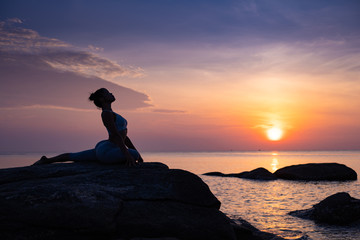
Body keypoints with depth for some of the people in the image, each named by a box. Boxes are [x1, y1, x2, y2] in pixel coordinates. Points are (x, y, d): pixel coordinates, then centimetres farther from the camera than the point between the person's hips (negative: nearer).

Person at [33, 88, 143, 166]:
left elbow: (124, 136, 19)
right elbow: (116, 135, -24)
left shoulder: (111, 114, 19)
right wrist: (127, 155, -30)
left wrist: (137, 153, 15)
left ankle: (46, 160, 35)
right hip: (106, 151, -11)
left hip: (102, 149, 11)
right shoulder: (106, 113, -14)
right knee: (133, 154, -29)